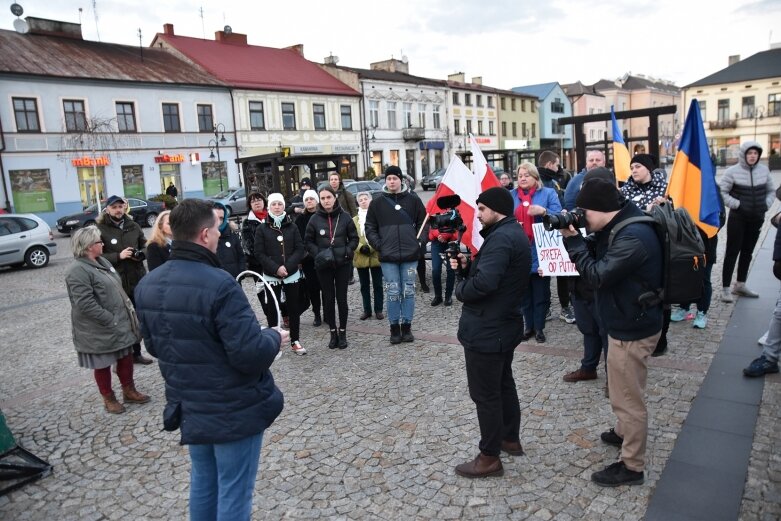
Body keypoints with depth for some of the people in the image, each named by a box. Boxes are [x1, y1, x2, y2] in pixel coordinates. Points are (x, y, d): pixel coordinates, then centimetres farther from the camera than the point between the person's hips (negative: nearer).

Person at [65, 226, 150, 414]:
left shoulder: (102, 262, 9)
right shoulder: (78, 270, -21)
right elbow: (85, 304, -27)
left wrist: (128, 309, 10)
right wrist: (110, 320, -22)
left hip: (120, 322, 8)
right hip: (100, 330, -8)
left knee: (126, 357, 16)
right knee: (103, 365, 9)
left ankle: (129, 391, 32)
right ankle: (108, 398, 26)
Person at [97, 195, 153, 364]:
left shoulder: (133, 226, 8)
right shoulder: (101, 229, -7)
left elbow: (146, 246, 17)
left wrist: (140, 254, -4)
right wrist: (118, 256, -21)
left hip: (137, 280, 5)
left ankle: (136, 353, 29)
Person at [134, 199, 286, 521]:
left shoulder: (147, 285, -1)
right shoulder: (219, 285, -27)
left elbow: (154, 345, 11)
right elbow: (251, 354, -28)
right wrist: (275, 337, -8)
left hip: (189, 406, 7)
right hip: (234, 410, -7)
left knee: (203, 483, 24)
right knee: (234, 493, 9)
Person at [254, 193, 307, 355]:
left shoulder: (292, 227, 4)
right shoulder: (261, 228, 0)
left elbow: (300, 249, -1)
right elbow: (259, 254, -5)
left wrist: (287, 266, -14)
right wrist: (276, 268, -16)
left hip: (292, 275, 2)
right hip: (271, 276, -1)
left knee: (294, 308, 6)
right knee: (272, 309, 4)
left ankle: (295, 340, 17)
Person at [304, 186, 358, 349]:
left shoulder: (344, 217, -2)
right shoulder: (315, 219, -1)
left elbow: (354, 238, 5)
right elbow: (308, 241, 6)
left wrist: (347, 251, -11)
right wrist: (318, 253, -10)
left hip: (343, 264, -1)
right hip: (323, 266, 1)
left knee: (341, 298, 4)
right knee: (328, 299, 7)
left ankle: (343, 332, 18)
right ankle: (333, 332, 19)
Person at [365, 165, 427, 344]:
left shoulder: (413, 200, 5)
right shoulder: (377, 203, 4)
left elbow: (423, 222, 12)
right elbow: (370, 228, 7)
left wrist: (418, 242, 3)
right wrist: (379, 245, -4)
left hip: (410, 255, 1)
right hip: (388, 256, -1)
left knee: (408, 292, 7)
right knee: (393, 293, 2)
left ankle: (407, 326, 17)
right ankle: (394, 328, 13)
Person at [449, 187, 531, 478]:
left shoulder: (500, 238, -23)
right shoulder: (514, 234, 12)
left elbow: (484, 284, -33)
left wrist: (460, 288, -14)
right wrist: (466, 266, -2)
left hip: (486, 330, -11)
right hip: (504, 325, 11)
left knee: (485, 394, 1)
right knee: (503, 384, 23)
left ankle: (489, 458, 13)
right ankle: (511, 439, 39)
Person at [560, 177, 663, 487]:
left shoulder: (633, 237, -29)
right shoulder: (620, 227, 4)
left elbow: (597, 275, -28)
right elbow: (599, 257, 10)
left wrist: (572, 240, -20)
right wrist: (577, 237, -5)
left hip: (633, 330, -10)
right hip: (626, 323, 10)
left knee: (628, 397, 4)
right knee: (623, 391, 28)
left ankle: (632, 467, 20)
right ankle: (624, 432, 50)